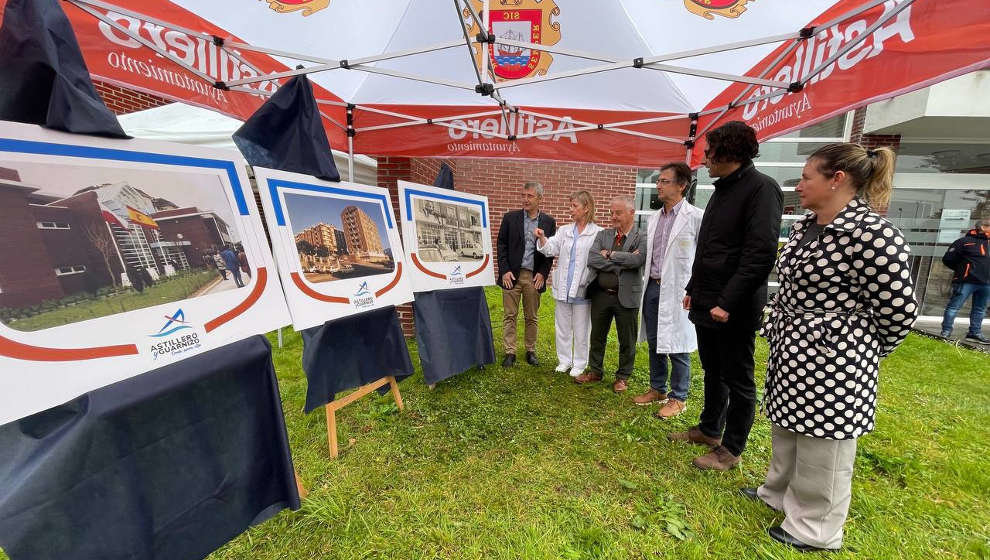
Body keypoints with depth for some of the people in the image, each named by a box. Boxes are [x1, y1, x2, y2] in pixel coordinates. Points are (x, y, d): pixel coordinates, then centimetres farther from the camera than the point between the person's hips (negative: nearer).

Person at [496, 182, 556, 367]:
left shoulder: (548, 222, 6)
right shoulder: (510, 217, 4)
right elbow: (501, 245, 2)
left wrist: (543, 273, -4)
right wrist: (504, 270, -6)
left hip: (534, 276, 1)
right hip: (512, 275, 0)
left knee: (532, 317, 10)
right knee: (509, 315, 3)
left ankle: (531, 351, 23)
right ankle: (510, 352, 14)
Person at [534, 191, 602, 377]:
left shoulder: (597, 233, -7)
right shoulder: (564, 231, 8)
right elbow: (551, 249, -2)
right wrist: (542, 238, -19)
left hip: (582, 289, -5)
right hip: (562, 288, 5)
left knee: (581, 329, 9)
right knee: (562, 327, 16)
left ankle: (579, 364, 26)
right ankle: (564, 360, 32)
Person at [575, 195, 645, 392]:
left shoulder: (641, 238, -5)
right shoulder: (602, 235, 4)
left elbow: (638, 260, -25)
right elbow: (592, 260, -11)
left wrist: (610, 254, -16)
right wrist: (622, 264, -17)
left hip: (626, 297, -3)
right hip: (601, 295, 4)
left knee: (627, 341, 11)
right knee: (597, 336, 16)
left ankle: (623, 376, 30)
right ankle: (595, 371, 34)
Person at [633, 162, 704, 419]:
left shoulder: (696, 217, -10)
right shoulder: (654, 218, 11)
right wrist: (649, 279, 12)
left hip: (677, 290, -7)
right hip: (653, 287, 7)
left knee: (676, 347, 4)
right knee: (654, 343, 16)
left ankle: (678, 398, 22)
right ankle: (657, 389, 32)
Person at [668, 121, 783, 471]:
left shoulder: (761, 189, -12)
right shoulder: (722, 189, 15)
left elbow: (761, 254, -21)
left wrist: (729, 302, -23)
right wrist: (694, 288, 17)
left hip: (734, 310, -9)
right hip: (707, 304, 9)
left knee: (738, 381, 7)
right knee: (712, 372, 20)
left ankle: (730, 450, 23)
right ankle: (709, 430, 37)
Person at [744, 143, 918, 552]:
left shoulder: (873, 235, -19)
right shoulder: (804, 227, 7)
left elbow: (898, 311, -13)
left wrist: (861, 351, 0)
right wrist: (781, 328, 15)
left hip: (832, 358, -8)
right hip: (791, 349, 8)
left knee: (822, 448, 9)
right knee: (785, 431, 22)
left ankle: (814, 530, 30)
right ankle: (779, 493, 43)